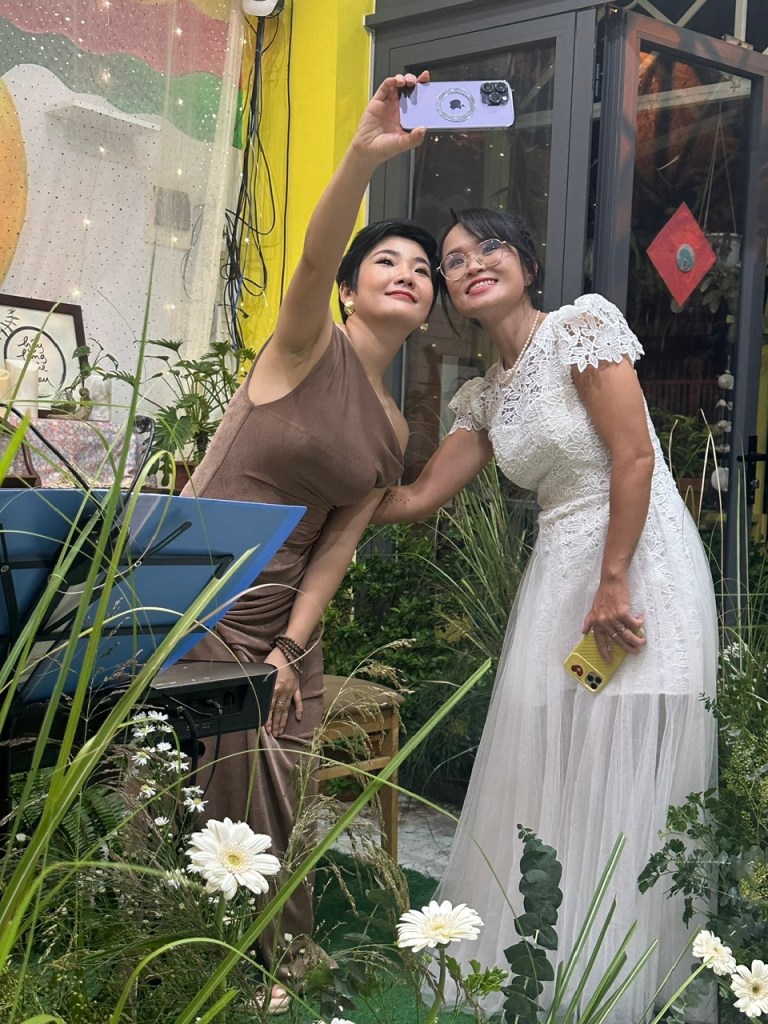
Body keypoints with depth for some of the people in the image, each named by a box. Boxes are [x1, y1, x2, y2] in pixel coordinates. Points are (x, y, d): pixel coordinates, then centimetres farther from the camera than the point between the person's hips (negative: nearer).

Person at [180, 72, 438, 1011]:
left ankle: (284, 959, 30)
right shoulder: (309, 347, -6)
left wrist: (290, 648, -6)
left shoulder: (392, 430, 10)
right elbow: (311, 258, -28)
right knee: (220, 798, -2)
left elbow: (337, 544, 4)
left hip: (282, 623, 6)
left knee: (277, 801, 9)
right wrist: (364, 156, -42)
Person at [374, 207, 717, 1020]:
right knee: (541, 783, 7)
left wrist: (613, 585, -17)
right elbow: (417, 498, 16)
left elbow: (634, 458, -14)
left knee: (620, 783, -3)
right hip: (556, 580, 7)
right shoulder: (483, 396, 14)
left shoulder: (582, 323, -7)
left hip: (638, 570, -7)